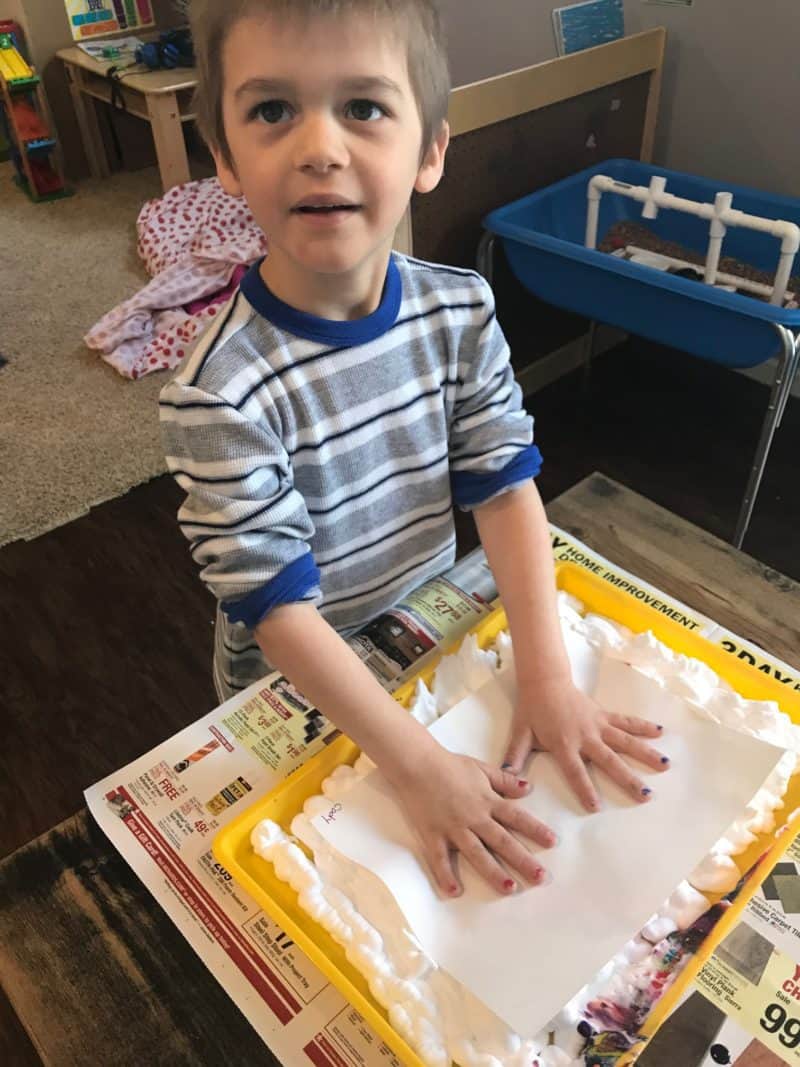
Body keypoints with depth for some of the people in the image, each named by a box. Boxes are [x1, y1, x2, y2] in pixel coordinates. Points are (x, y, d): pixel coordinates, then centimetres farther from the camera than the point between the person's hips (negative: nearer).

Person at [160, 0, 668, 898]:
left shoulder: (461, 311, -15)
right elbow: (280, 611, -27)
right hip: (295, 696, -3)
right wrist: (421, 767, -28)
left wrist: (546, 677, -19)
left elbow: (507, 486, -13)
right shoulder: (218, 393, -31)